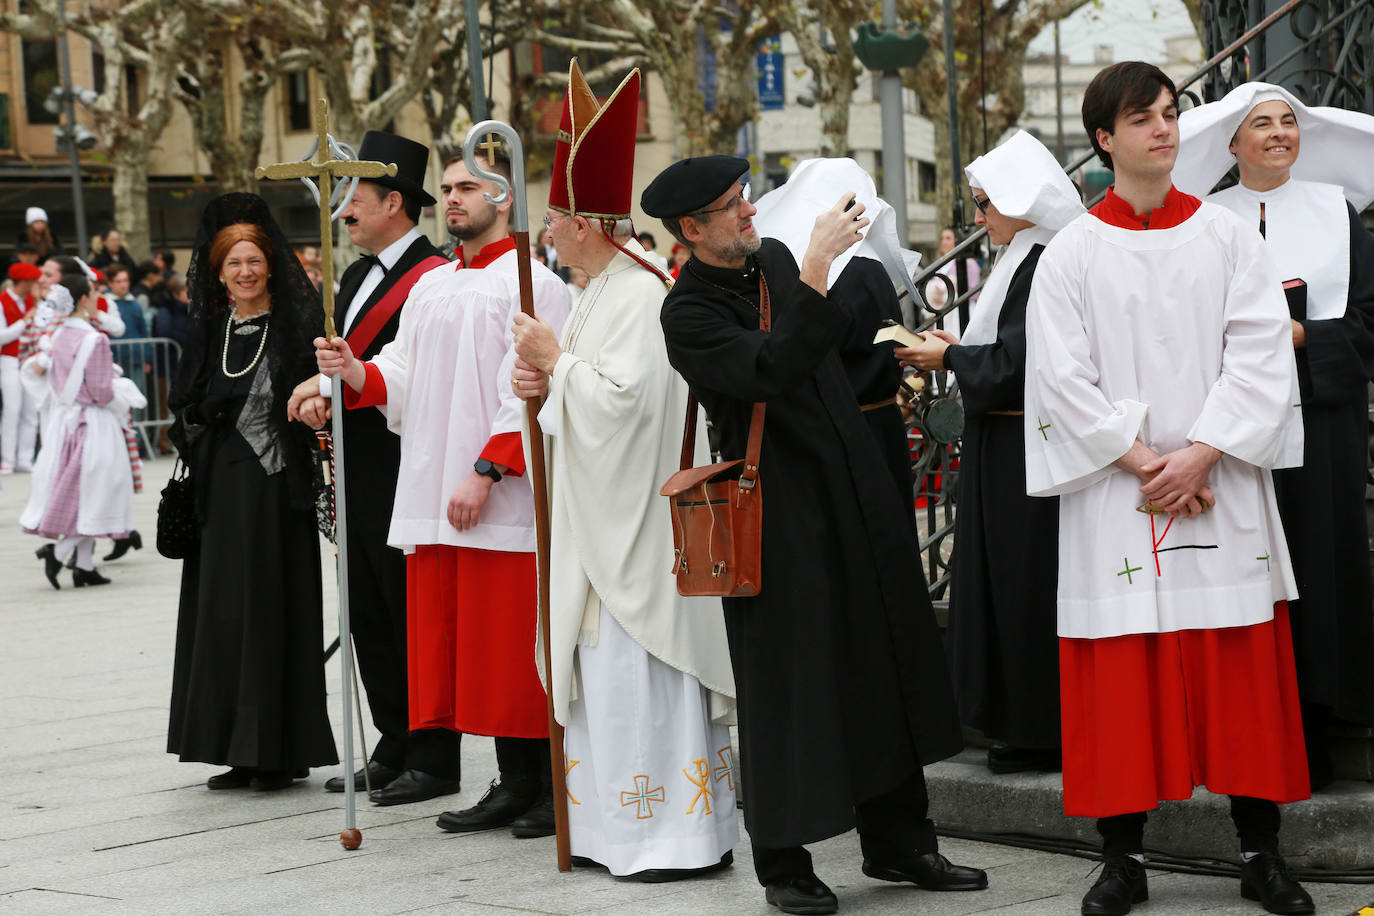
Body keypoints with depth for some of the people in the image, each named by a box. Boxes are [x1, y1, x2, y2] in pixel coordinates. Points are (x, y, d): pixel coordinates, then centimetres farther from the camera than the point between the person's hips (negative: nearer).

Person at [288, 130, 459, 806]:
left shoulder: (431, 276, -13)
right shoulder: (357, 276, 17)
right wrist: (320, 397, 5)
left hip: (403, 472, -10)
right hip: (358, 477, 10)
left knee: (414, 616, -3)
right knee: (369, 617, 13)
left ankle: (433, 760, 4)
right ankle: (394, 751, 22)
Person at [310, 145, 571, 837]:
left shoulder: (533, 283, -5)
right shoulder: (431, 287, 18)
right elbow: (403, 382, 14)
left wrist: (486, 473, -19)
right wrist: (355, 370, -7)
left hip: (506, 498, -7)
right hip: (437, 494, 7)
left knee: (514, 642, -6)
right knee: (460, 641, 7)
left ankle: (553, 788, 2)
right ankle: (514, 784, 14)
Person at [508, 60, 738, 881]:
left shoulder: (640, 295, -16)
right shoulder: (606, 289, 15)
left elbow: (624, 396, -24)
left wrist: (558, 360, -12)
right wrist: (549, 382, 3)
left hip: (637, 522, -10)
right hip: (602, 521, 10)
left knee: (642, 674, -7)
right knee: (610, 670, 11)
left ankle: (679, 836, -2)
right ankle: (627, 829, 17)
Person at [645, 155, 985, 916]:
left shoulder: (774, 260, 8)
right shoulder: (688, 314, -15)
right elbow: (770, 370, -30)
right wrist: (816, 269, -30)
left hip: (854, 489, 7)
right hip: (780, 516, -7)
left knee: (885, 661, 11)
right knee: (791, 681, -2)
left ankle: (897, 840, 22)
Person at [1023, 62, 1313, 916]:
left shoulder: (1230, 236, 6)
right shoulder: (1072, 254, 3)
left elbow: (1261, 357, -2)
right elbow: (1061, 378, -3)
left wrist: (1202, 454, -12)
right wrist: (1141, 461, -11)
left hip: (1222, 486, 1)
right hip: (1114, 495, -1)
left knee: (1243, 671, 2)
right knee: (1121, 677, 0)